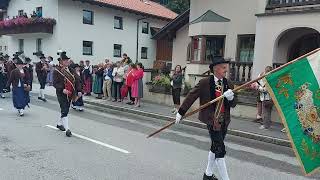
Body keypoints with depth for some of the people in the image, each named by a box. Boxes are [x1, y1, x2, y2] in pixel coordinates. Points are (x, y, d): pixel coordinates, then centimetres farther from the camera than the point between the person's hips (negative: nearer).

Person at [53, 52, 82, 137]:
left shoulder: (70, 70, 7)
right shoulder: (57, 71, -8)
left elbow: (77, 80, 7)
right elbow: (55, 83, -14)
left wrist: (79, 91, -3)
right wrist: (62, 89, -29)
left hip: (70, 94, 6)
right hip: (61, 94, -6)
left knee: (66, 110, 17)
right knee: (64, 111, -9)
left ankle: (59, 123, 40)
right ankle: (67, 129, -7)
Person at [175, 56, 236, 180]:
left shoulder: (228, 85, 3)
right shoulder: (204, 83, -12)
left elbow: (233, 105, 3)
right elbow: (191, 97, -7)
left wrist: (231, 97, -19)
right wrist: (181, 112, -7)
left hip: (224, 122, 7)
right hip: (212, 121, -6)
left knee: (215, 147, 20)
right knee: (220, 150, -6)